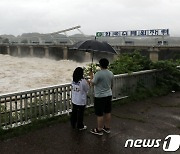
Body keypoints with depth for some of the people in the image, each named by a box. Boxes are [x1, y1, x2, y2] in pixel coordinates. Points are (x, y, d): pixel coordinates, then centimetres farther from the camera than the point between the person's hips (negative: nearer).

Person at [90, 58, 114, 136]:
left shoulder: (98, 73, -21)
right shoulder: (111, 73, 2)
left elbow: (93, 83, -14)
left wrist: (91, 77, 3)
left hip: (100, 97, -7)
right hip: (108, 95, 7)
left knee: (99, 114, 4)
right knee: (107, 112, 17)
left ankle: (99, 130, 15)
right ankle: (107, 128, 30)